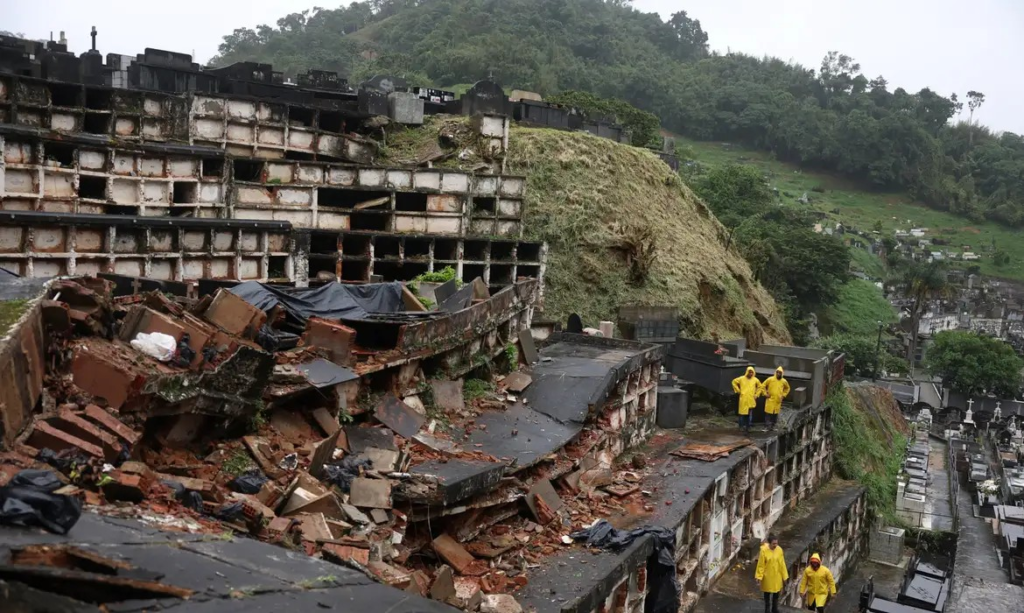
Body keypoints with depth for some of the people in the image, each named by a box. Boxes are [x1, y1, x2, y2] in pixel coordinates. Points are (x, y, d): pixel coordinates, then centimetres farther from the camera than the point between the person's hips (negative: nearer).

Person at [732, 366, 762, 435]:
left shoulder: (755, 380, 6)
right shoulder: (741, 379, 0)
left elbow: (760, 387, 20)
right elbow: (734, 382, 11)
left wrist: (756, 395, 12)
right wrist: (738, 390, 6)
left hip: (751, 400, 1)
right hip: (743, 399, -1)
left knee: (749, 414, 0)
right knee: (742, 413, -2)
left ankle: (747, 428, 6)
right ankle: (742, 426, 9)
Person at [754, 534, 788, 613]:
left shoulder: (779, 550, -11)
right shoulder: (764, 550, -20)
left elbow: (782, 564, -2)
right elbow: (761, 565, -13)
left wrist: (784, 576, 3)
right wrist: (759, 576, -12)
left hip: (777, 576, 3)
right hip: (767, 576, -3)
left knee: (776, 593, 18)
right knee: (767, 593, 14)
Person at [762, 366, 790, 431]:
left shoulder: (784, 381, 4)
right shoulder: (770, 379, -5)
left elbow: (787, 388, 23)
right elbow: (763, 385, 3)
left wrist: (784, 395, 12)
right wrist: (765, 393, -2)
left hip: (778, 401, 3)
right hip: (770, 400, -3)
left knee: (775, 414, 5)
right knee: (768, 413, -6)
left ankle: (773, 426, 13)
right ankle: (767, 426, -3)